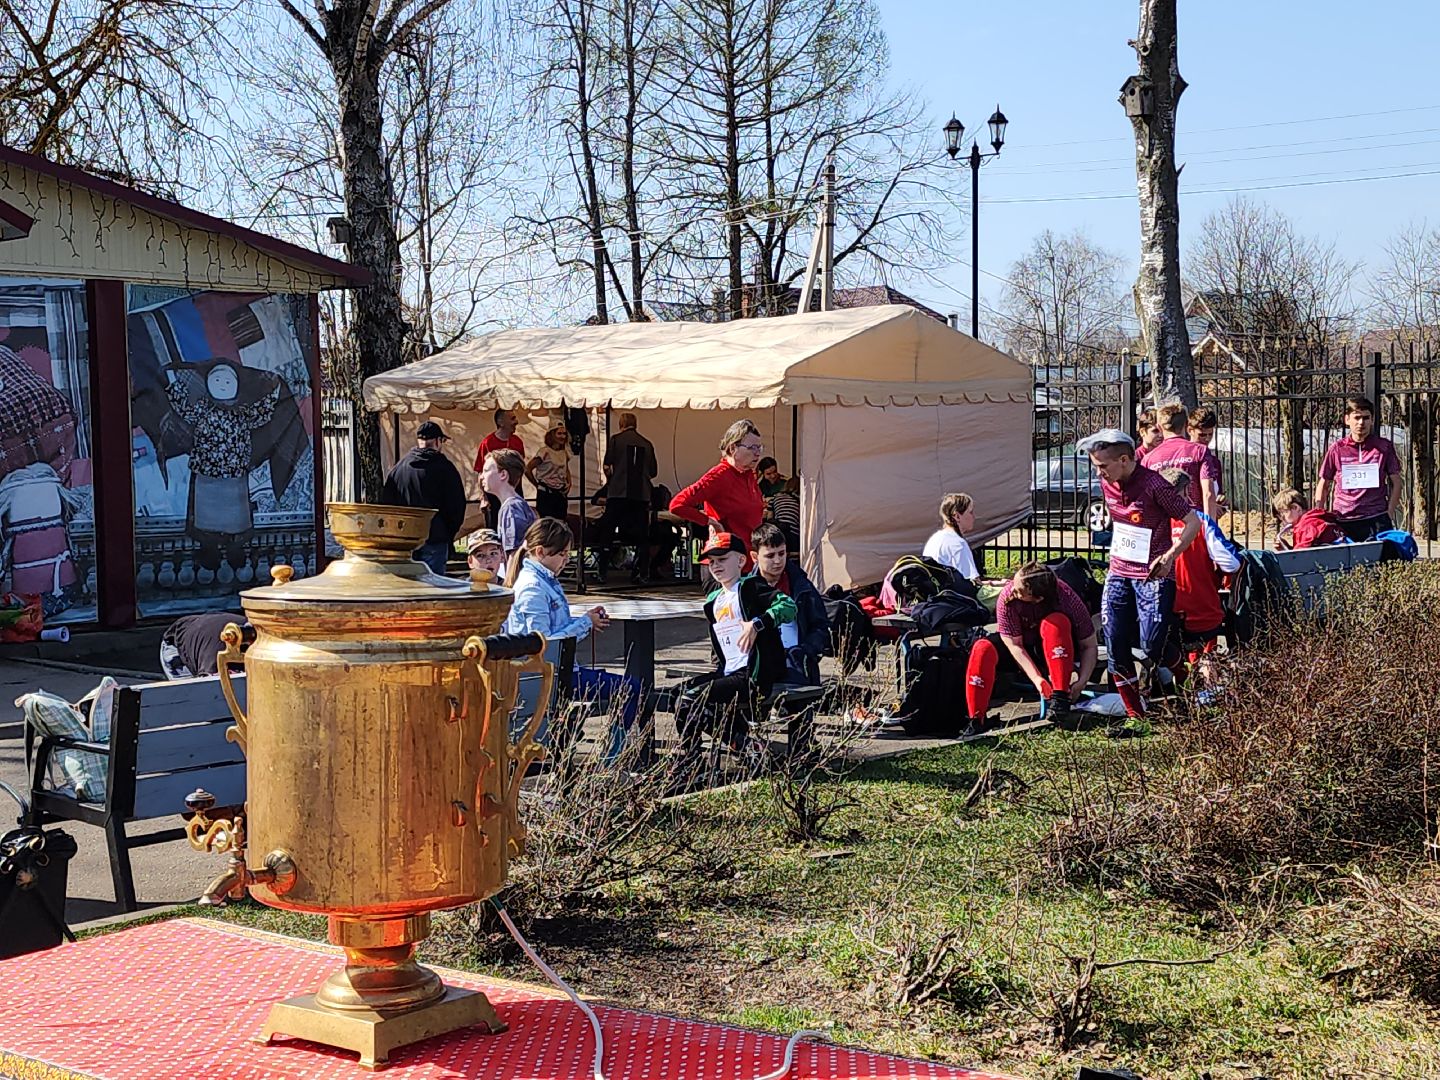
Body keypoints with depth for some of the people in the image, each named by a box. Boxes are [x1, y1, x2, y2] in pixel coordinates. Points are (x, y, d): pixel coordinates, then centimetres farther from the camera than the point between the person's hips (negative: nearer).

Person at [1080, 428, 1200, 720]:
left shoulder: (1153, 485, -17)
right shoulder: (1107, 484, 5)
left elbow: (1193, 522, -12)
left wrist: (1169, 557, -21)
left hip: (1153, 576, -7)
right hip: (1118, 574, 7)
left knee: (1152, 646, -11)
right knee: (1116, 648, 2)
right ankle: (1135, 714, 13)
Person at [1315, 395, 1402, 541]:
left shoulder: (1384, 447, 6)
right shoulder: (1337, 448, 6)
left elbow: (1396, 483, 10)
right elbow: (1323, 485, 13)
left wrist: (1389, 513, 0)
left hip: (1376, 519, -1)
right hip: (1343, 520, 1)